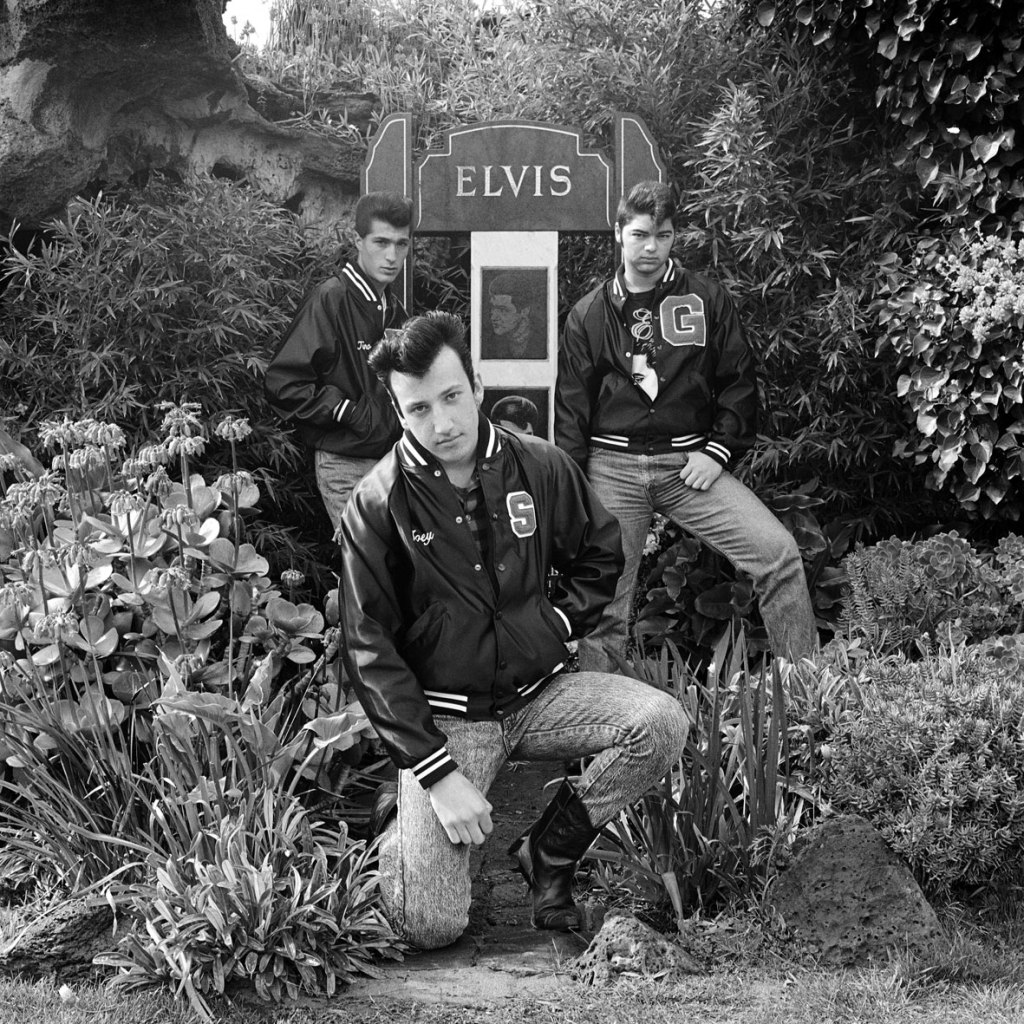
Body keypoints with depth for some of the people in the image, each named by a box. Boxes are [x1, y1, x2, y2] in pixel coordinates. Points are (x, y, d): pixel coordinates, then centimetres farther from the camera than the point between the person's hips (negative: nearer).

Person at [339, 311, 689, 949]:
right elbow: (373, 652, -10)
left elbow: (601, 554, 19)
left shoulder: (540, 467, 0)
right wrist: (439, 775, -16)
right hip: (444, 715, -3)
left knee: (661, 722, -25)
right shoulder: (377, 506, -10)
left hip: (541, 693, 4)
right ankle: (407, 827, 19)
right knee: (431, 926, -18)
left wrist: (561, 624, 0)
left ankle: (550, 852, -3)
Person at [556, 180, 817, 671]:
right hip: (613, 467, 0)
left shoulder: (707, 300, 6)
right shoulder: (589, 314, 8)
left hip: (689, 461, 0)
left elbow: (739, 382, 8)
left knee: (778, 552, -14)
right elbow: (570, 408, 8)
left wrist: (718, 450, -4)